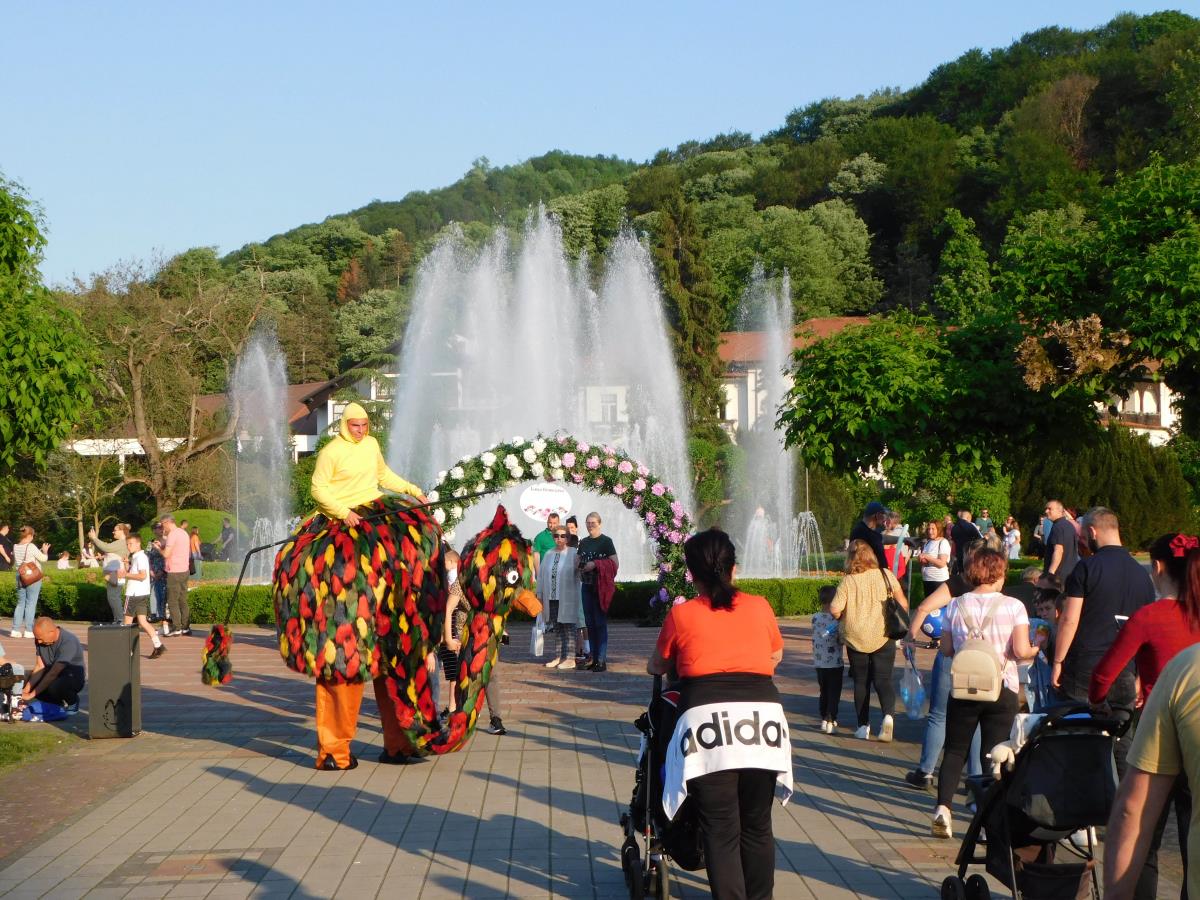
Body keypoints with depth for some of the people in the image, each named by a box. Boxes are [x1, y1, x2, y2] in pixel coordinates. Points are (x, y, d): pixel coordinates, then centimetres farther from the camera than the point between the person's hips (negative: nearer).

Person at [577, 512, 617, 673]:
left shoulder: (606, 541, -4)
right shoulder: (583, 543, 14)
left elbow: (614, 563, -9)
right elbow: (577, 561, 22)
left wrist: (596, 564, -18)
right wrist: (580, 567, -1)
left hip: (601, 586, -6)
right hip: (587, 586, 6)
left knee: (600, 623, -6)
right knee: (590, 623, 9)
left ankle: (602, 660, -6)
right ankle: (593, 657, 16)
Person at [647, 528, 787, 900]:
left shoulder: (681, 615, 7)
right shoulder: (760, 607, 13)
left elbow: (656, 667, 21)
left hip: (708, 718, -2)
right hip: (763, 715, 3)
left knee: (721, 831, 2)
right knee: (757, 827, 16)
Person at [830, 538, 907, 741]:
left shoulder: (848, 581, -9)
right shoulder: (886, 575, -3)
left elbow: (835, 610, -14)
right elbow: (903, 604, 0)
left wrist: (842, 618, 8)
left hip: (856, 639, -1)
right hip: (883, 638, 1)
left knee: (861, 682, 12)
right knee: (883, 679, 3)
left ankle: (863, 726, 13)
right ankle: (888, 714, -22)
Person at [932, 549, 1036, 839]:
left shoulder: (956, 606, -1)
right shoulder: (1013, 606, -9)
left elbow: (946, 649, 3)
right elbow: (1021, 651, -14)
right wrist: (1035, 650, 8)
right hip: (1001, 690, -1)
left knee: (955, 750, 13)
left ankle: (943, 807, -3)